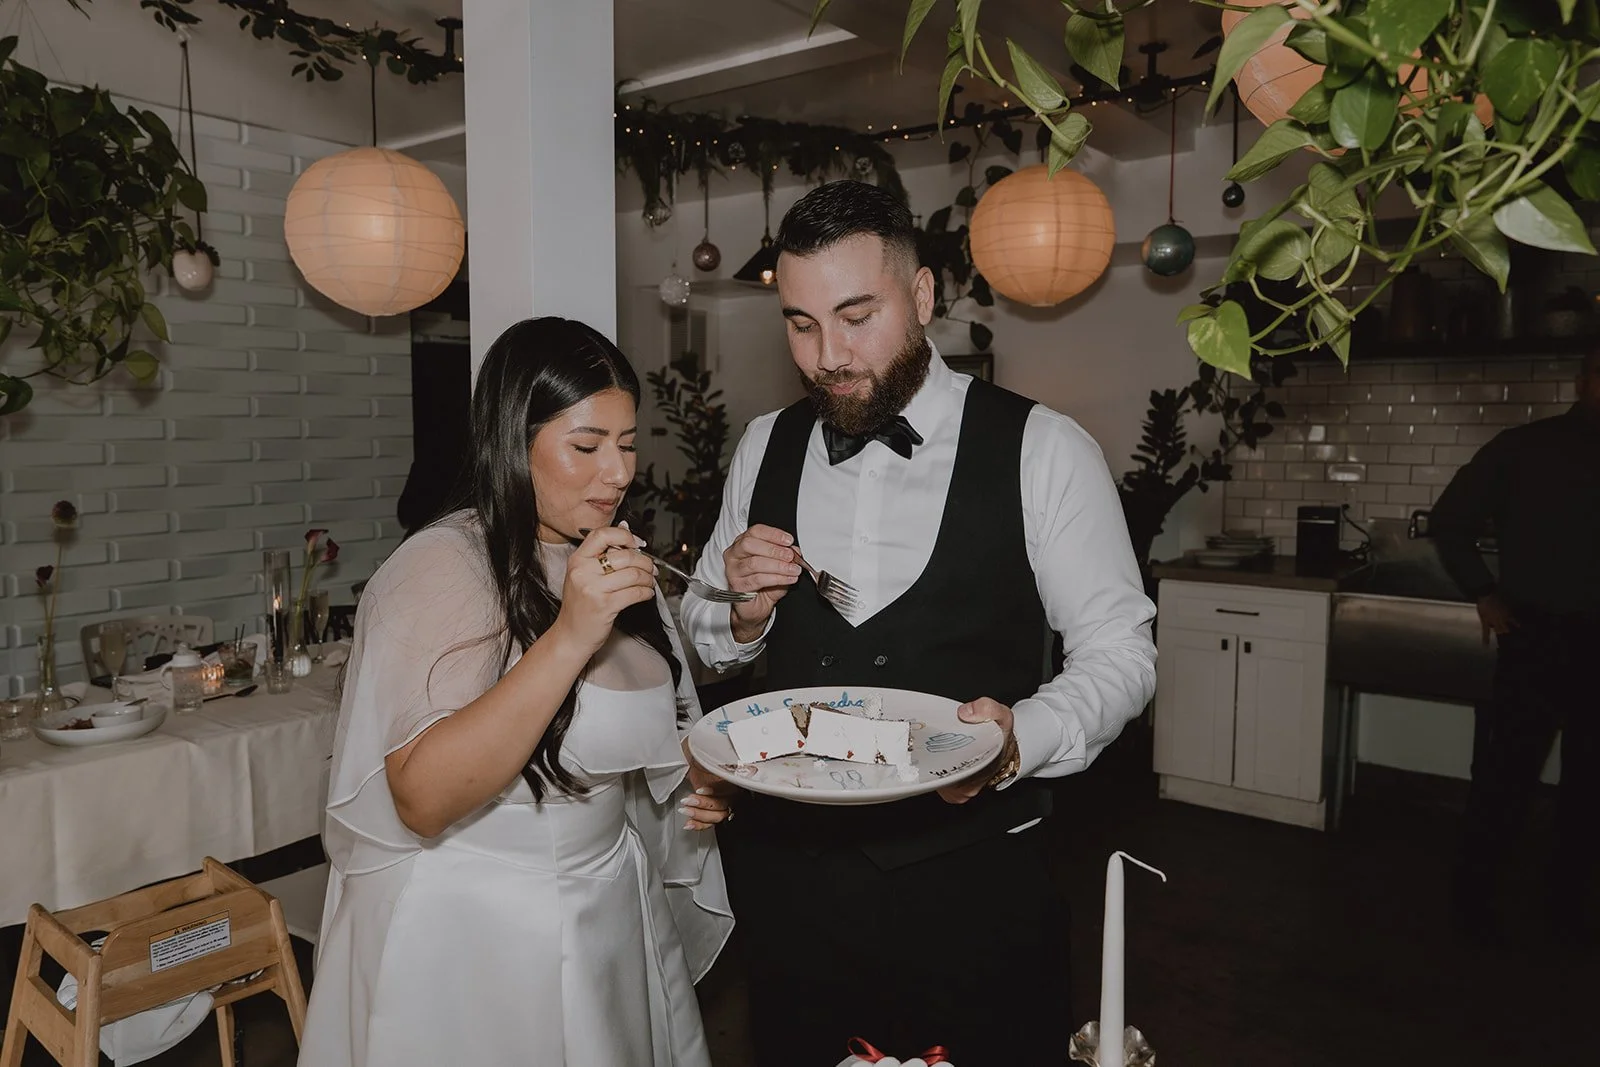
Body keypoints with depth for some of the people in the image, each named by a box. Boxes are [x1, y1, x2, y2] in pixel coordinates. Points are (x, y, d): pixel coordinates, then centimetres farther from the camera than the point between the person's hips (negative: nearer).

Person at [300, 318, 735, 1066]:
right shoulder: (440, 569, -19)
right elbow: (423, 800, -28)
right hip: (472, 934, -6)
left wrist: (691, 783, -3)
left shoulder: (614, 563, 3)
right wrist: (569, 638, -35)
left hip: (611, 914, 7)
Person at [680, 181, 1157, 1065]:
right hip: (787, 869, 4)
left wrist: (1021, 737, -26)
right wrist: (743, 614, -11)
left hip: (972, 880, -3)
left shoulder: (1041, 450, -12)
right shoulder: (764, 447, 2)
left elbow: (1120, 651, -8)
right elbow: (706, 639, 11)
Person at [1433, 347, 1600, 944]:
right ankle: (1475, 897, 16)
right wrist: (1484, 595, -3)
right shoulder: (1525, 448, -2)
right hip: (1536, 637, -3)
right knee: (1505, 777, 1)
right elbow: (1449, 520, 3)